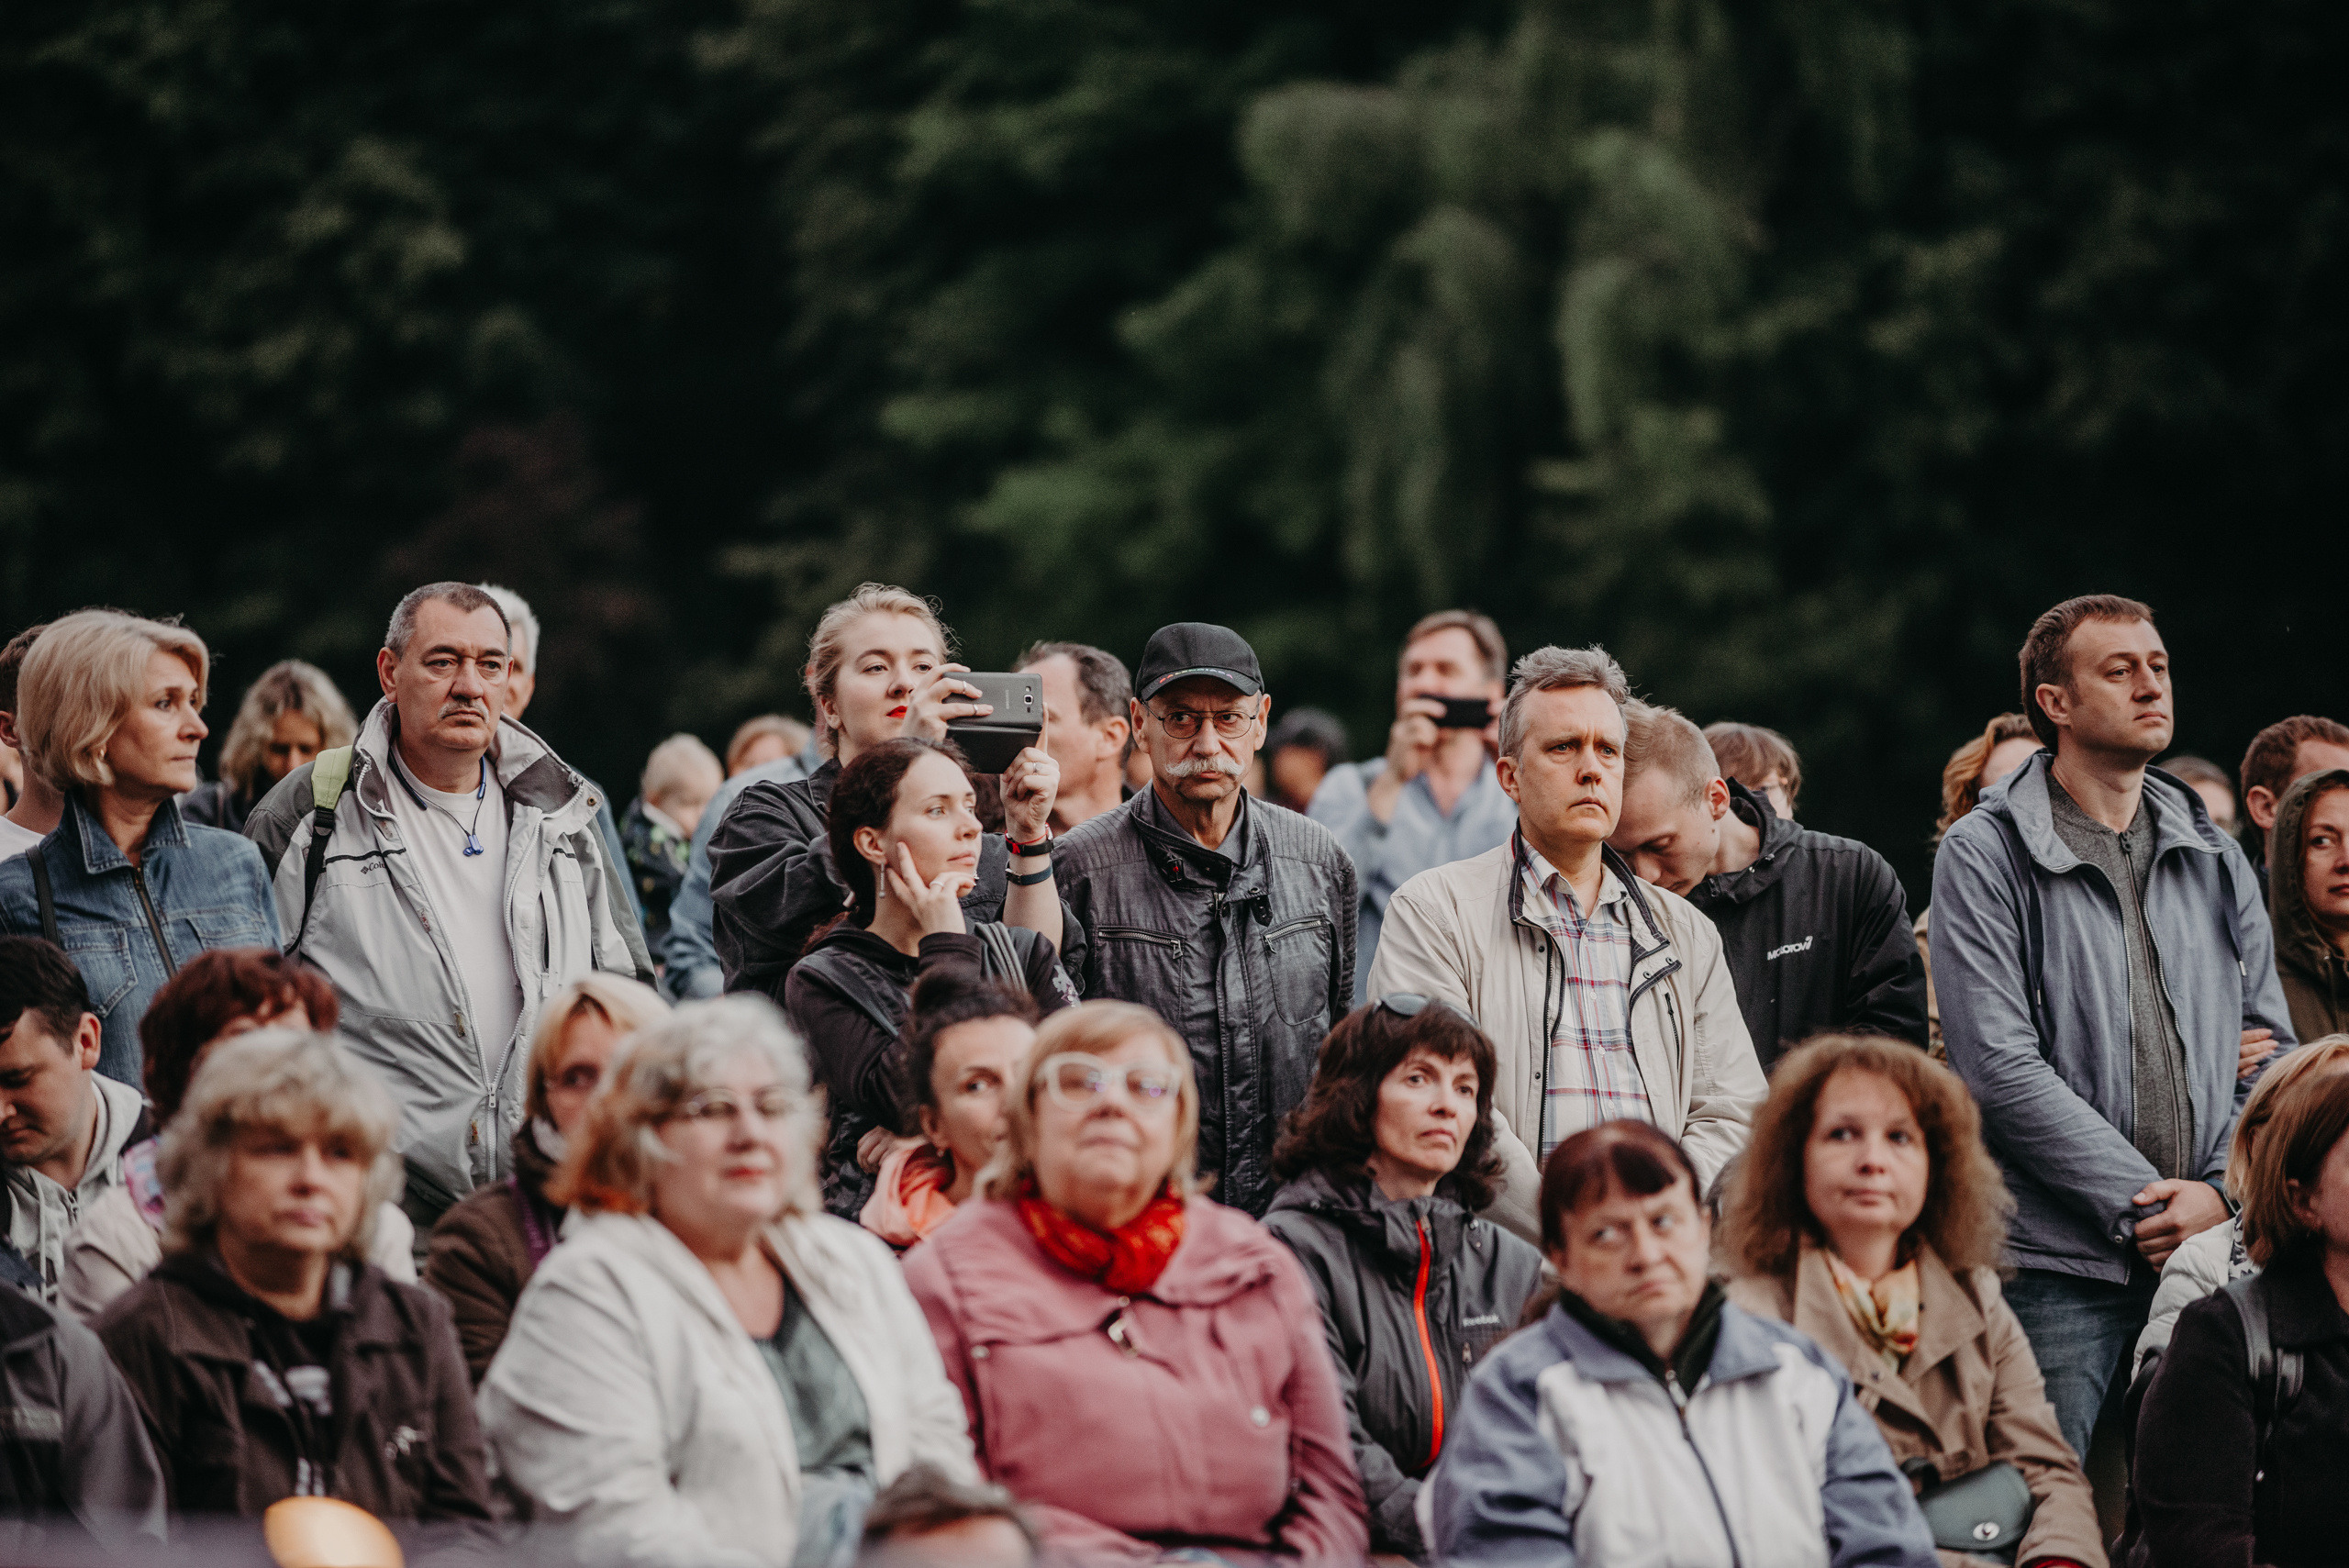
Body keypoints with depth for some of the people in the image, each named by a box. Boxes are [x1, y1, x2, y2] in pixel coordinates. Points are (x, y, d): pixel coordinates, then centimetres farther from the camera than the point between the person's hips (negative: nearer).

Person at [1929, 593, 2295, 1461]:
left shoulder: (2214, 860, 16)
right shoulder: (1985, 854, -2)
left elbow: (2271, 1048, 15)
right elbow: (2001, 1065, -10)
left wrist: (2222, 1195, -3)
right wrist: (2145, 1201, -12)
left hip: (2211, 1255, 5)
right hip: (2057, 1262, -5)